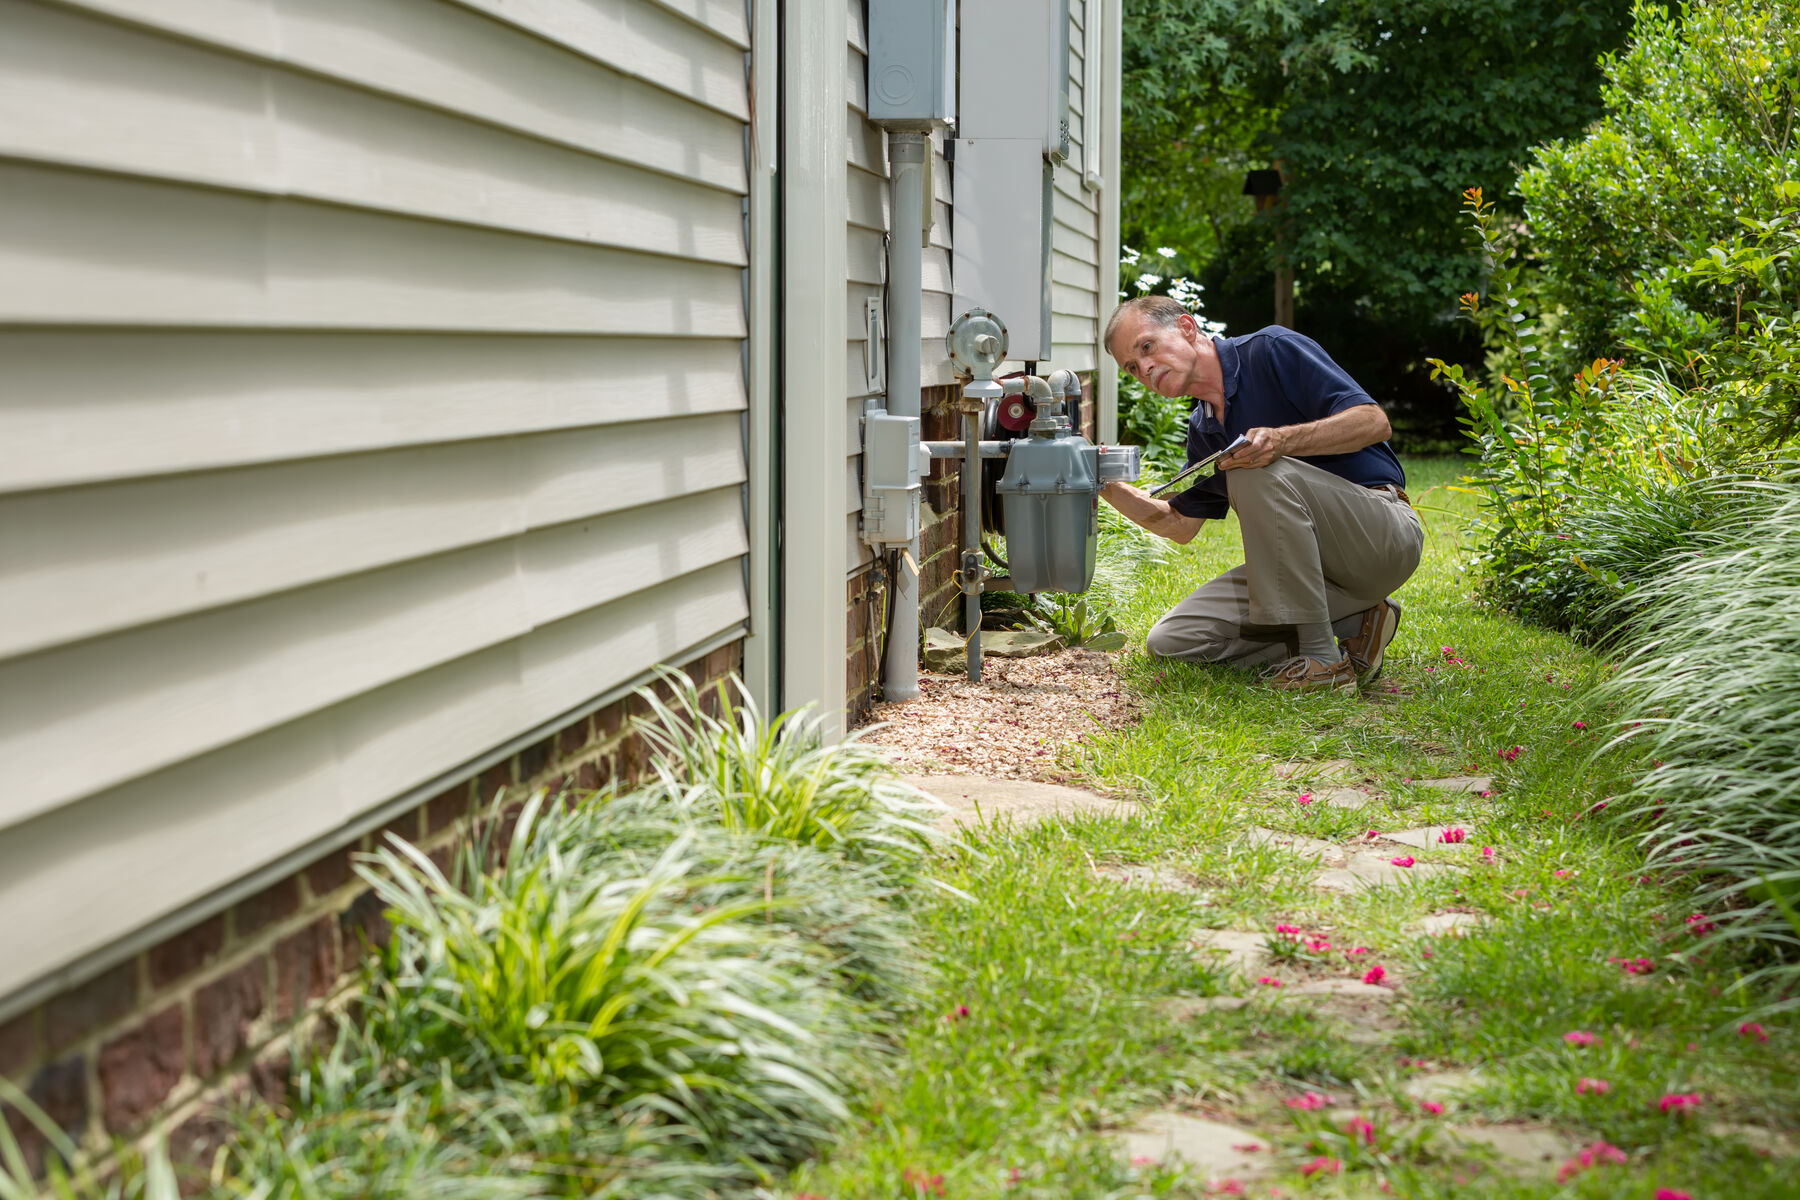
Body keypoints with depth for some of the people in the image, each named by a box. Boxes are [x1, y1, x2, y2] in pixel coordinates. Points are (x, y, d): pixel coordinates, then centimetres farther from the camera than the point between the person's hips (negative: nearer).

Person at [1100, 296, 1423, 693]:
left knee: (1260, 473, -33)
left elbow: (1374, 422, -17)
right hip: (1313, 562, 8)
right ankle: (1350, 625, 0)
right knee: (1170, 641, -4)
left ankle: (1324, 659, -25)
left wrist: (1282, 440, -32)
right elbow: (1180, 524, 19)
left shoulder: (1273, 350, -9)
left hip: (1384, 533, -8)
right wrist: (1107, 486, 4)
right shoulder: (1203, 430, 14)